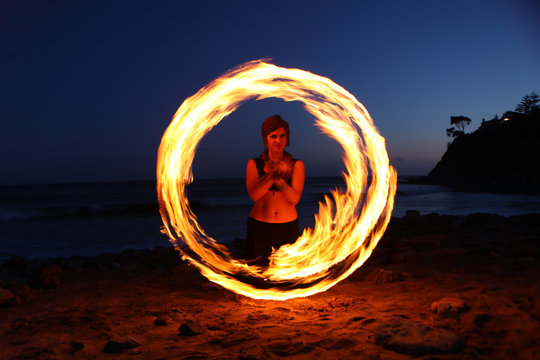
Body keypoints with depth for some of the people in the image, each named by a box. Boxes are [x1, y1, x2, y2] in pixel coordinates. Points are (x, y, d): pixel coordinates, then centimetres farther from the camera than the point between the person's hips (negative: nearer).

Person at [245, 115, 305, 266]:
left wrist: (278, 178, -23)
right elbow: (254, 195, -12)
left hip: (288, 227, 1)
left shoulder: (296, 165, 2)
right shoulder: (254, 164, 2)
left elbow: (295, 198, -9)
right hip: (259, 226, 0)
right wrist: (274, 174, -21)